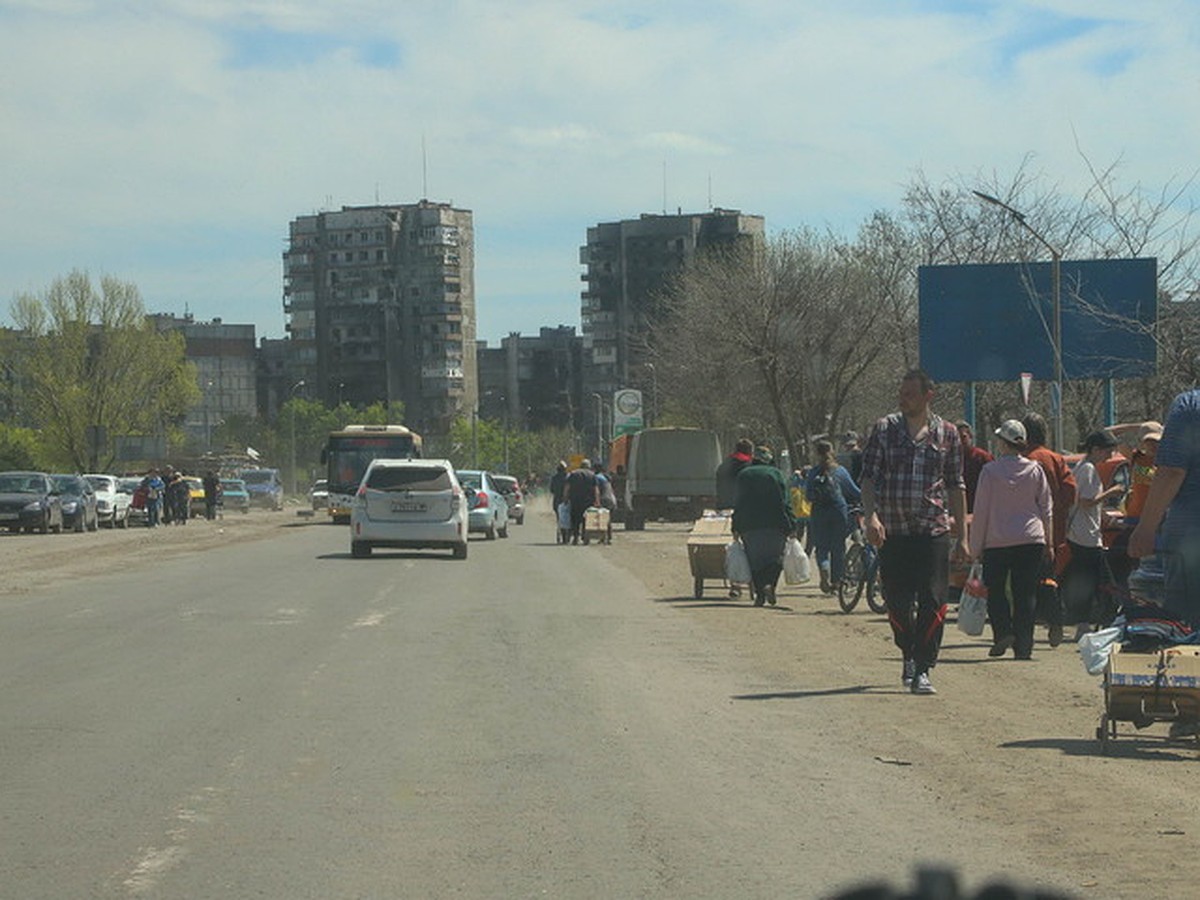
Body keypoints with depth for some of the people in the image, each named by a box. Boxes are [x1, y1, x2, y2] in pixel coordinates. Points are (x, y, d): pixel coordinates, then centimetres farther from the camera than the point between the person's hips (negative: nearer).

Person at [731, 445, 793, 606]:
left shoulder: (743, 475, 9)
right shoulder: (776, 474, 4)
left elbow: (738, 504, 7)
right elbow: (784, 502, -1)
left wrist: (736, 529, 9)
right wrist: (789, 527, 0)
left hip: (750, 526, 1)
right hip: (774, 525, -1)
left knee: (755, 559, 8)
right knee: (775, 557, 6)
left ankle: (760, 593, -2)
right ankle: (769, 584, -17)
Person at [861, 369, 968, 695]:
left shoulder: (947, 433, 6)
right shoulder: (884, 429, 4)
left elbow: (956, 486, 11)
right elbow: (868, 477, 1)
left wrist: (962, 536, 9)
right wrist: (871, 515, -16)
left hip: (934, 530, 0)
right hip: (892, 530, 0)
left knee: (933, 601, -8)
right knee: (897, 602, 4)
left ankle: (922, 670, -3)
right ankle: (909, 655, 29)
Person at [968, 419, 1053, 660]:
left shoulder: (990, 471, -4)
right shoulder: (1035, 470, 4)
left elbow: (981, 511, -2)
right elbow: (1047, 508, 9)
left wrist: (976, 547, 4)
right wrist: (1048, 542, 18)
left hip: (997, 541, -2)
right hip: (1031, 539, 2)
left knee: (995, 589, 10)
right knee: (1026, 593, 4)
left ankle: (1003, 631, -10)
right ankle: (1023, 645, 0)